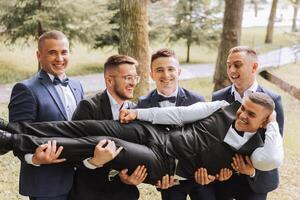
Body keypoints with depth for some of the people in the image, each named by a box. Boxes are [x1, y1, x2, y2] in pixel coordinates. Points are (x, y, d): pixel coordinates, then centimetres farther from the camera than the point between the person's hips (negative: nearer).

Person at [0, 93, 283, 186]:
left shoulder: (252, 147, -2)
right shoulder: (224, 107, 8)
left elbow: (273, 161, -24)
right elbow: (181, 114, 8)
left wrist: (273, 124, -10)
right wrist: (139, 112, 3)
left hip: (163, 165, -4)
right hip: (156, 135, 4)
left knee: (104, 144, -23)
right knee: (94, 128, -16)